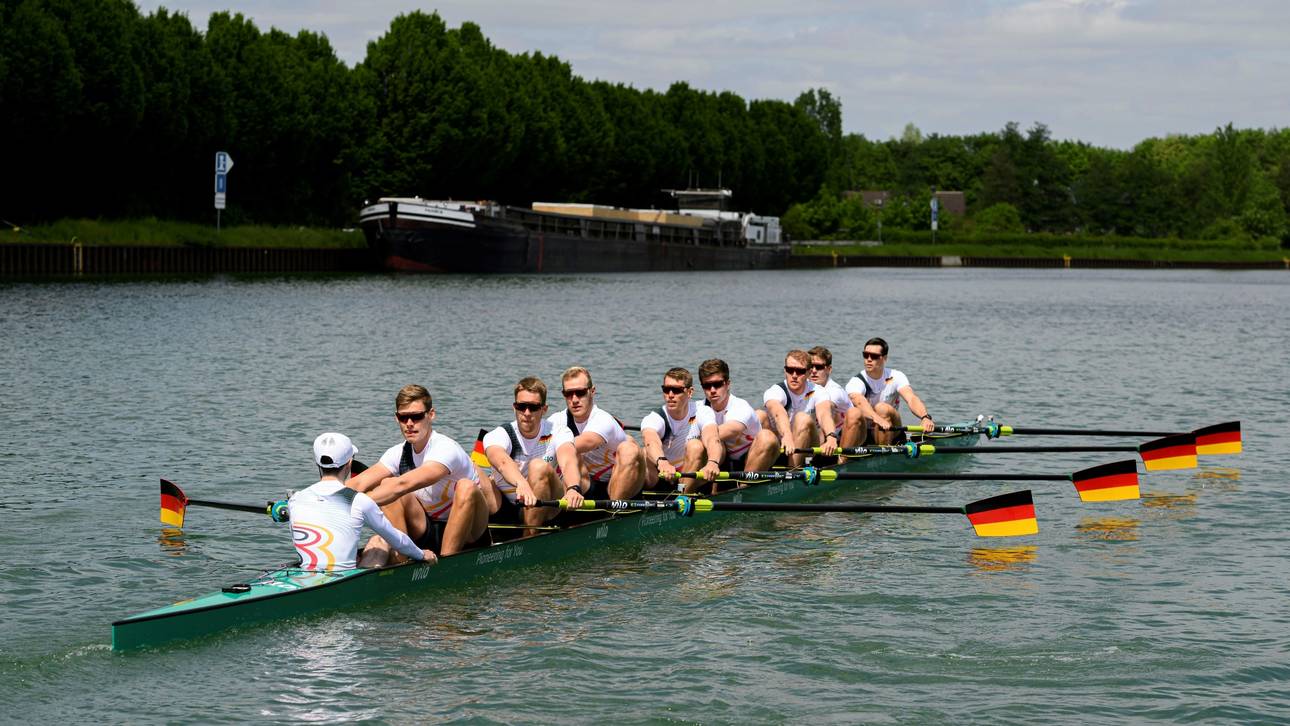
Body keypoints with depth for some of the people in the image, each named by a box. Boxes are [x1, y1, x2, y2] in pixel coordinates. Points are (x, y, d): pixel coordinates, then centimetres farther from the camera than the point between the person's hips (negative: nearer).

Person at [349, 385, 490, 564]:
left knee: (466, 487, -34)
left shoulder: (446, 449, -22)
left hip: (466, 535, -5)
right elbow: (358, 484, -11)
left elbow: (404, 484, -37)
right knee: (387, 485, -13)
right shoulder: (399, 453, 0)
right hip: (428, 532, 5)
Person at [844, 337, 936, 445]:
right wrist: (877, 419, -55)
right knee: (854, 413, -27)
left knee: (882, 408, -27)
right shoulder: (856, 382, -11)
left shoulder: (895, 377, -4)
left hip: (890, 435, 0)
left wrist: (925, 417, -44)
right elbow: (860, 402, -34)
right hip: (862, 436, 0)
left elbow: (911, 399, -23)